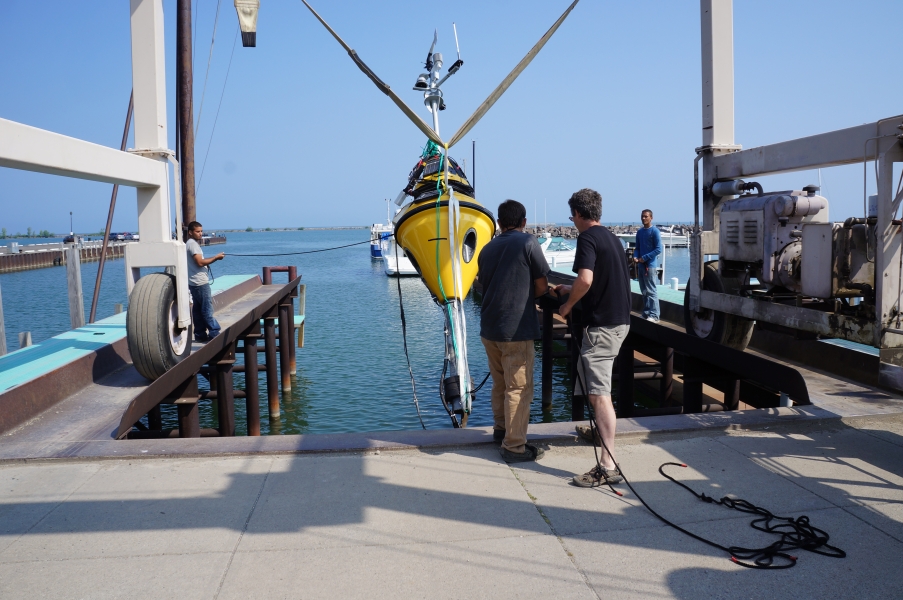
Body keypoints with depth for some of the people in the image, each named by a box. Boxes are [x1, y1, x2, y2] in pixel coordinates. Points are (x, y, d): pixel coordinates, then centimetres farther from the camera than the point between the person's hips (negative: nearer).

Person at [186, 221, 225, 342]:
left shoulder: (190, 244, 19)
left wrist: (210, 261, 8)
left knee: (198, 309, 10)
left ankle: (200, 334, 12)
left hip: (194, 282, 10)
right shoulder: (193, 244, -12)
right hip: (200, 282, -10)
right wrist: (216, 258, -13)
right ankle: (214, 332, -8)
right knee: (207, 308, -9)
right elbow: (200, 262, -19)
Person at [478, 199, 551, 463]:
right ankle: (514, 446, 4)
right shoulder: (528, 243, -7)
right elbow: (542, 287, -5)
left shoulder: (487, 249, 11)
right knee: (519, 389, 0)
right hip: (516, 330, -6)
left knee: (500, 383, 21)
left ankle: (500, 429, 33)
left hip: (489, 328, 7)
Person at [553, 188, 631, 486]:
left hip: (601, 324, -10)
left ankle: (608, 466, -15)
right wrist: (571, 291, 30)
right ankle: (603, 428, 47)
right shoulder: (611, 238, 16)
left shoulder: (587, 238, -12)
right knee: (596, 388, 28)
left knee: (598, 393, -12)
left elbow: (585, 279, -27)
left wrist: (568, 305, -11)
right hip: (620, 320, 10)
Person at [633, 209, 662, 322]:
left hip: (651, 265, -7)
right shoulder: (639, 232, 13)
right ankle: (646, 314, 18)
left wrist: (644, 258, -15)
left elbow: (658, 249, -11)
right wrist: (635, 257, -4)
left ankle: (654, 316, -5)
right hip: (641, 265, 7)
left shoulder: (655, 231, -7)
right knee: (644, 291, 11)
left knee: (651, 291, -7)